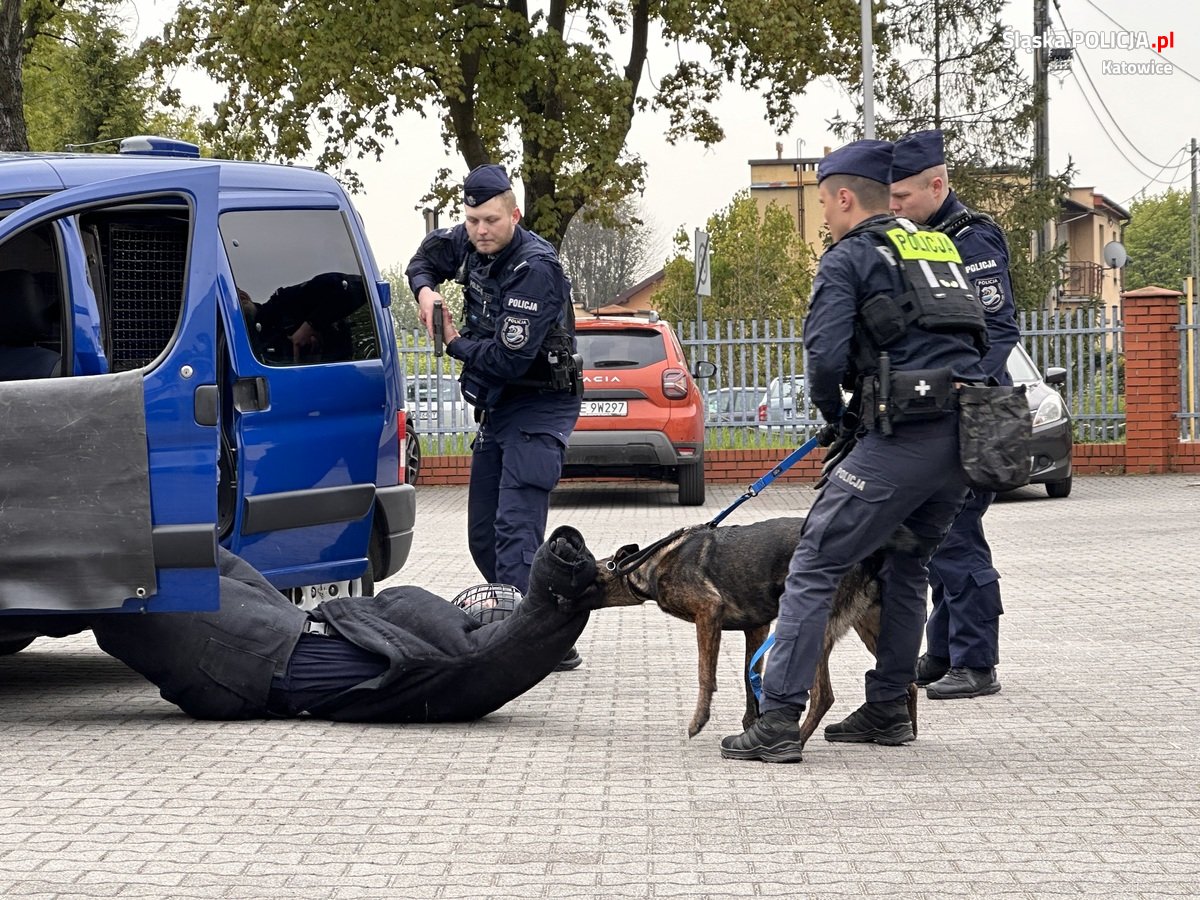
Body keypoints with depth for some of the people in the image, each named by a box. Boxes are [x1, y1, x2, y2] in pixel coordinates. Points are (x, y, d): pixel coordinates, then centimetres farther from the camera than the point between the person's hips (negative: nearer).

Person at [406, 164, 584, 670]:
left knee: (515, 525, -23)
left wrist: (455, 343, -10)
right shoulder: (471, 245, 3)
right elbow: (430, 253, 25)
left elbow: (509, 359, -28)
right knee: (483, 533, 11)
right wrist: (425, 289, 2)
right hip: (497, 408, 10)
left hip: (537, 409, -10)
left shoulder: (535, 270, -22)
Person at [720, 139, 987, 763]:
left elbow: (825, 356, -9)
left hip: (907, 433, -7)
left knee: (814, 567, -3)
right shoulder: (936, 245, 24)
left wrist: (833, 419, 10)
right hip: (970, 433, 7)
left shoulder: (850, 257, 2)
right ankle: (888, 710, 28)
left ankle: (778, 722, -9)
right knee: (906, 565, 25)